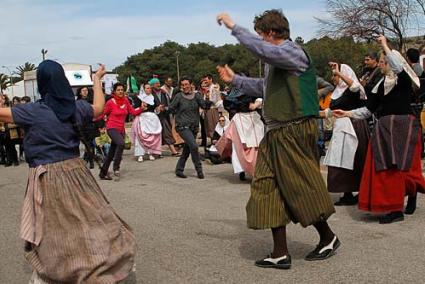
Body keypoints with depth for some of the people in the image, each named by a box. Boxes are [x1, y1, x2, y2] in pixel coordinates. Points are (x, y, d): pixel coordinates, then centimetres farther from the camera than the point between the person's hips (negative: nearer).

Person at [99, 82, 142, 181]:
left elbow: (133, 112, 10)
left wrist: (141, 108, -4)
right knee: (121, 143, -32)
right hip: (112, 128, -5)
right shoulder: (110, 102, -7)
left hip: (121, 129, 5)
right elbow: (103, 114, 0)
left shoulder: (125, 100, 6)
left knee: (111, 153, 11)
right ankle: (116, 168, -20)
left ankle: (103, 173, 23)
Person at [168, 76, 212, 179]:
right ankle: (199, 170, -6)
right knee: (194, 146, -18)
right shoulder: (179, 96, -5)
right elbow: (170, 108, 0)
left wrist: (208, 98, -24)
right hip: (183, 127, -5)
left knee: (187, 150, 10)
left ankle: (179, 170, 23)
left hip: (194, 127, 5)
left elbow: (205, 106, -8)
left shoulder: (196, 96, 3)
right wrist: (179, 114, 1)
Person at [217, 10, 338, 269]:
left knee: (302, 187, -1)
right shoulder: (277, 59, 20)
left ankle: (328, 238, 20)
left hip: (295, 131, -10)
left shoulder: (293, 51, -9)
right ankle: (280, 254, 10)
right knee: (269, 189, 5)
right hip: (276, 133, 10)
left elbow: (263, 50, -28)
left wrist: (234, 27, -20)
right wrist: (234, 79, 34)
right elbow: (263, 87, 35)